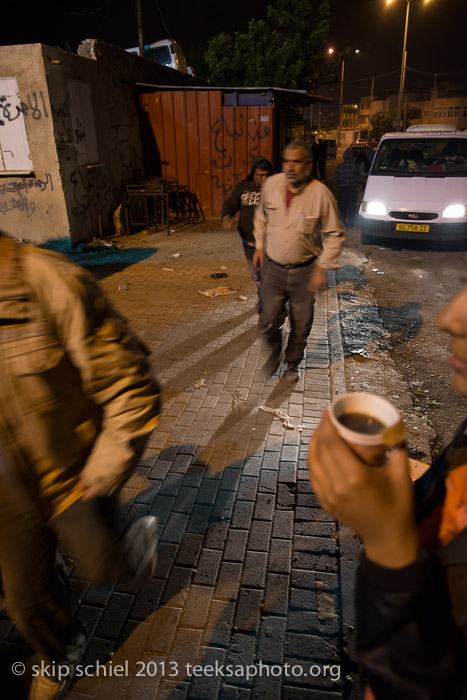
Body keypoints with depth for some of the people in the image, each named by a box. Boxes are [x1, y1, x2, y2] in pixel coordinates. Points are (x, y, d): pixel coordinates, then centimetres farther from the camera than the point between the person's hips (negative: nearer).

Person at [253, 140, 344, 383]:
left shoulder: (320, 193, -14)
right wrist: (259, 246, 13)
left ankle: (293, 362, 37)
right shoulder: (271, 185, -5)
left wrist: (323, 267, -12)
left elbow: (334, 235, -6)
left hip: (304, 271, -1)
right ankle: (275, 351, 32)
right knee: (269, 321, -2)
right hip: (273, 267, 2)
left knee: (301, 323, 10)